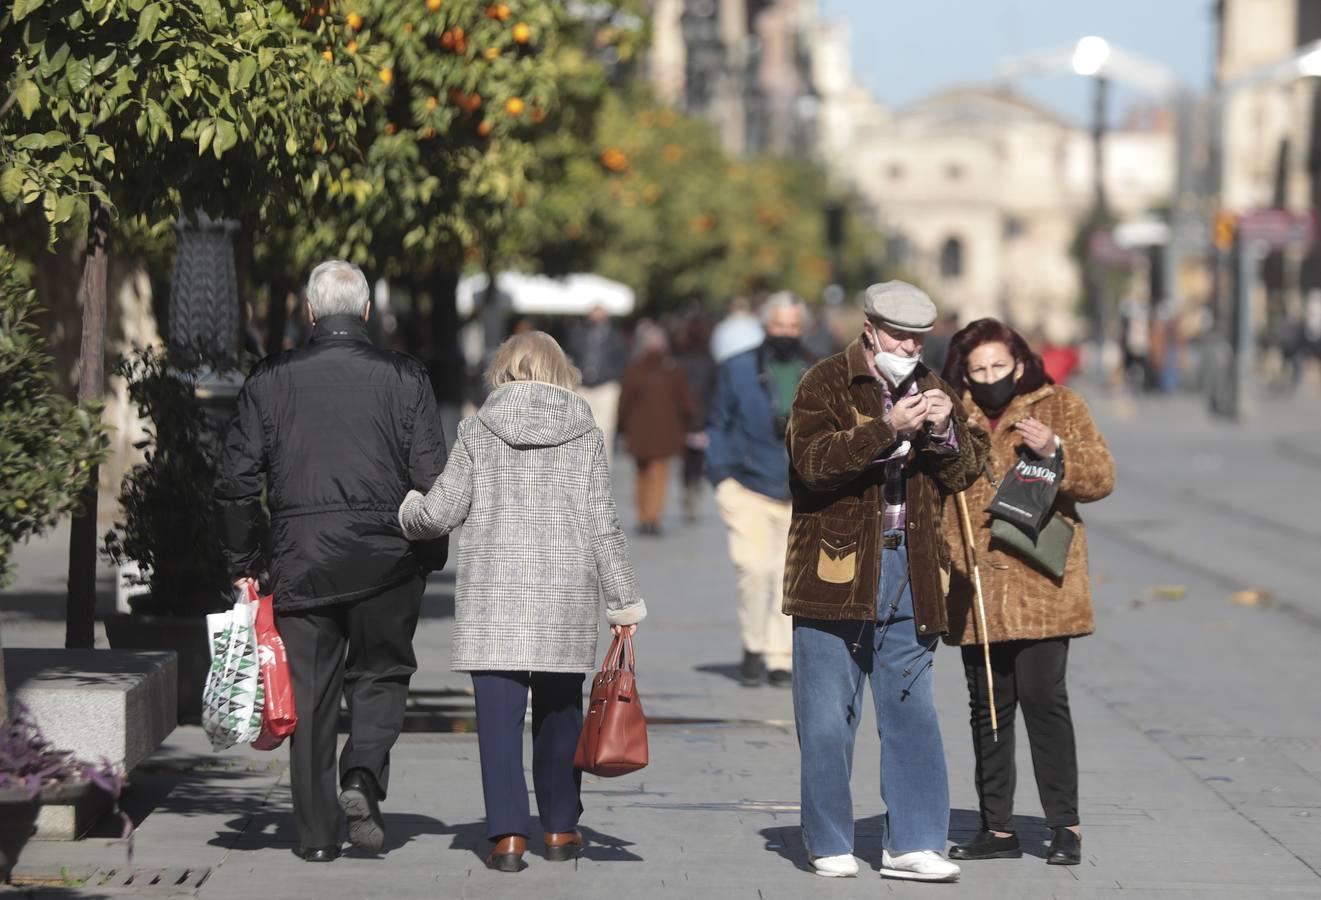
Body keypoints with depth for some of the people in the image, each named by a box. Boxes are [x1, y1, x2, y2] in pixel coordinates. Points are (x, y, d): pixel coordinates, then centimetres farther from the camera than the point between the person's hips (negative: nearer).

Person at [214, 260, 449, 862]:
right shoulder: (403, 378, 0)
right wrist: (430, 559, 7)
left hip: (300, 560, 1)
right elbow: (432, 478, -3)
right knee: (380, 673, 16)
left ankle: (318, 832, 6)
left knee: (310, 691, 7)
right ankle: (363, 775, -9)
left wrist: (244, 564, 11)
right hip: (385, 558, 0)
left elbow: (236, 480, 2)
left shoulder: (272, 379, 3)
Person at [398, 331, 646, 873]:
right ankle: (560, 828, 22)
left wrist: (407, 514, 23)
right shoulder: (585, 436, 4)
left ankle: (508, 834, -8)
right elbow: (602, 525, 2)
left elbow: (442, 510, 0)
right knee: (559, 711, 14)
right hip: (566, 596, 1)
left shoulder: (478, 432, 2)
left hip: (491, 594, -1)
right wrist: (623, 601, 9)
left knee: (499, 713, -2)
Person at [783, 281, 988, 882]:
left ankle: (912, 843, 8)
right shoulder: (826, 383, -3)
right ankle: (829, 845, 11)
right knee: (828, 718, 1)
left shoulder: (928, 387, 14)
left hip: (909, 572, 4)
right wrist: (887, 429, -27)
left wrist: (946, 431, -7)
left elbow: (967, 472, 13)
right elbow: (814, 459, -19)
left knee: (912, 713, 4)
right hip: (838, 568, -4)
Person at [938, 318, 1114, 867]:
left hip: (1040, 589, -4)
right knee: (988, 708, 8)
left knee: (1043, 699, -8)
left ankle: (1064, 824, -1)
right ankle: (997, 827, 15)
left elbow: (1101, 477, -4)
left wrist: (1054, 449, -19)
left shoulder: (1060, 409, 4)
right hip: (976, 592, 4)